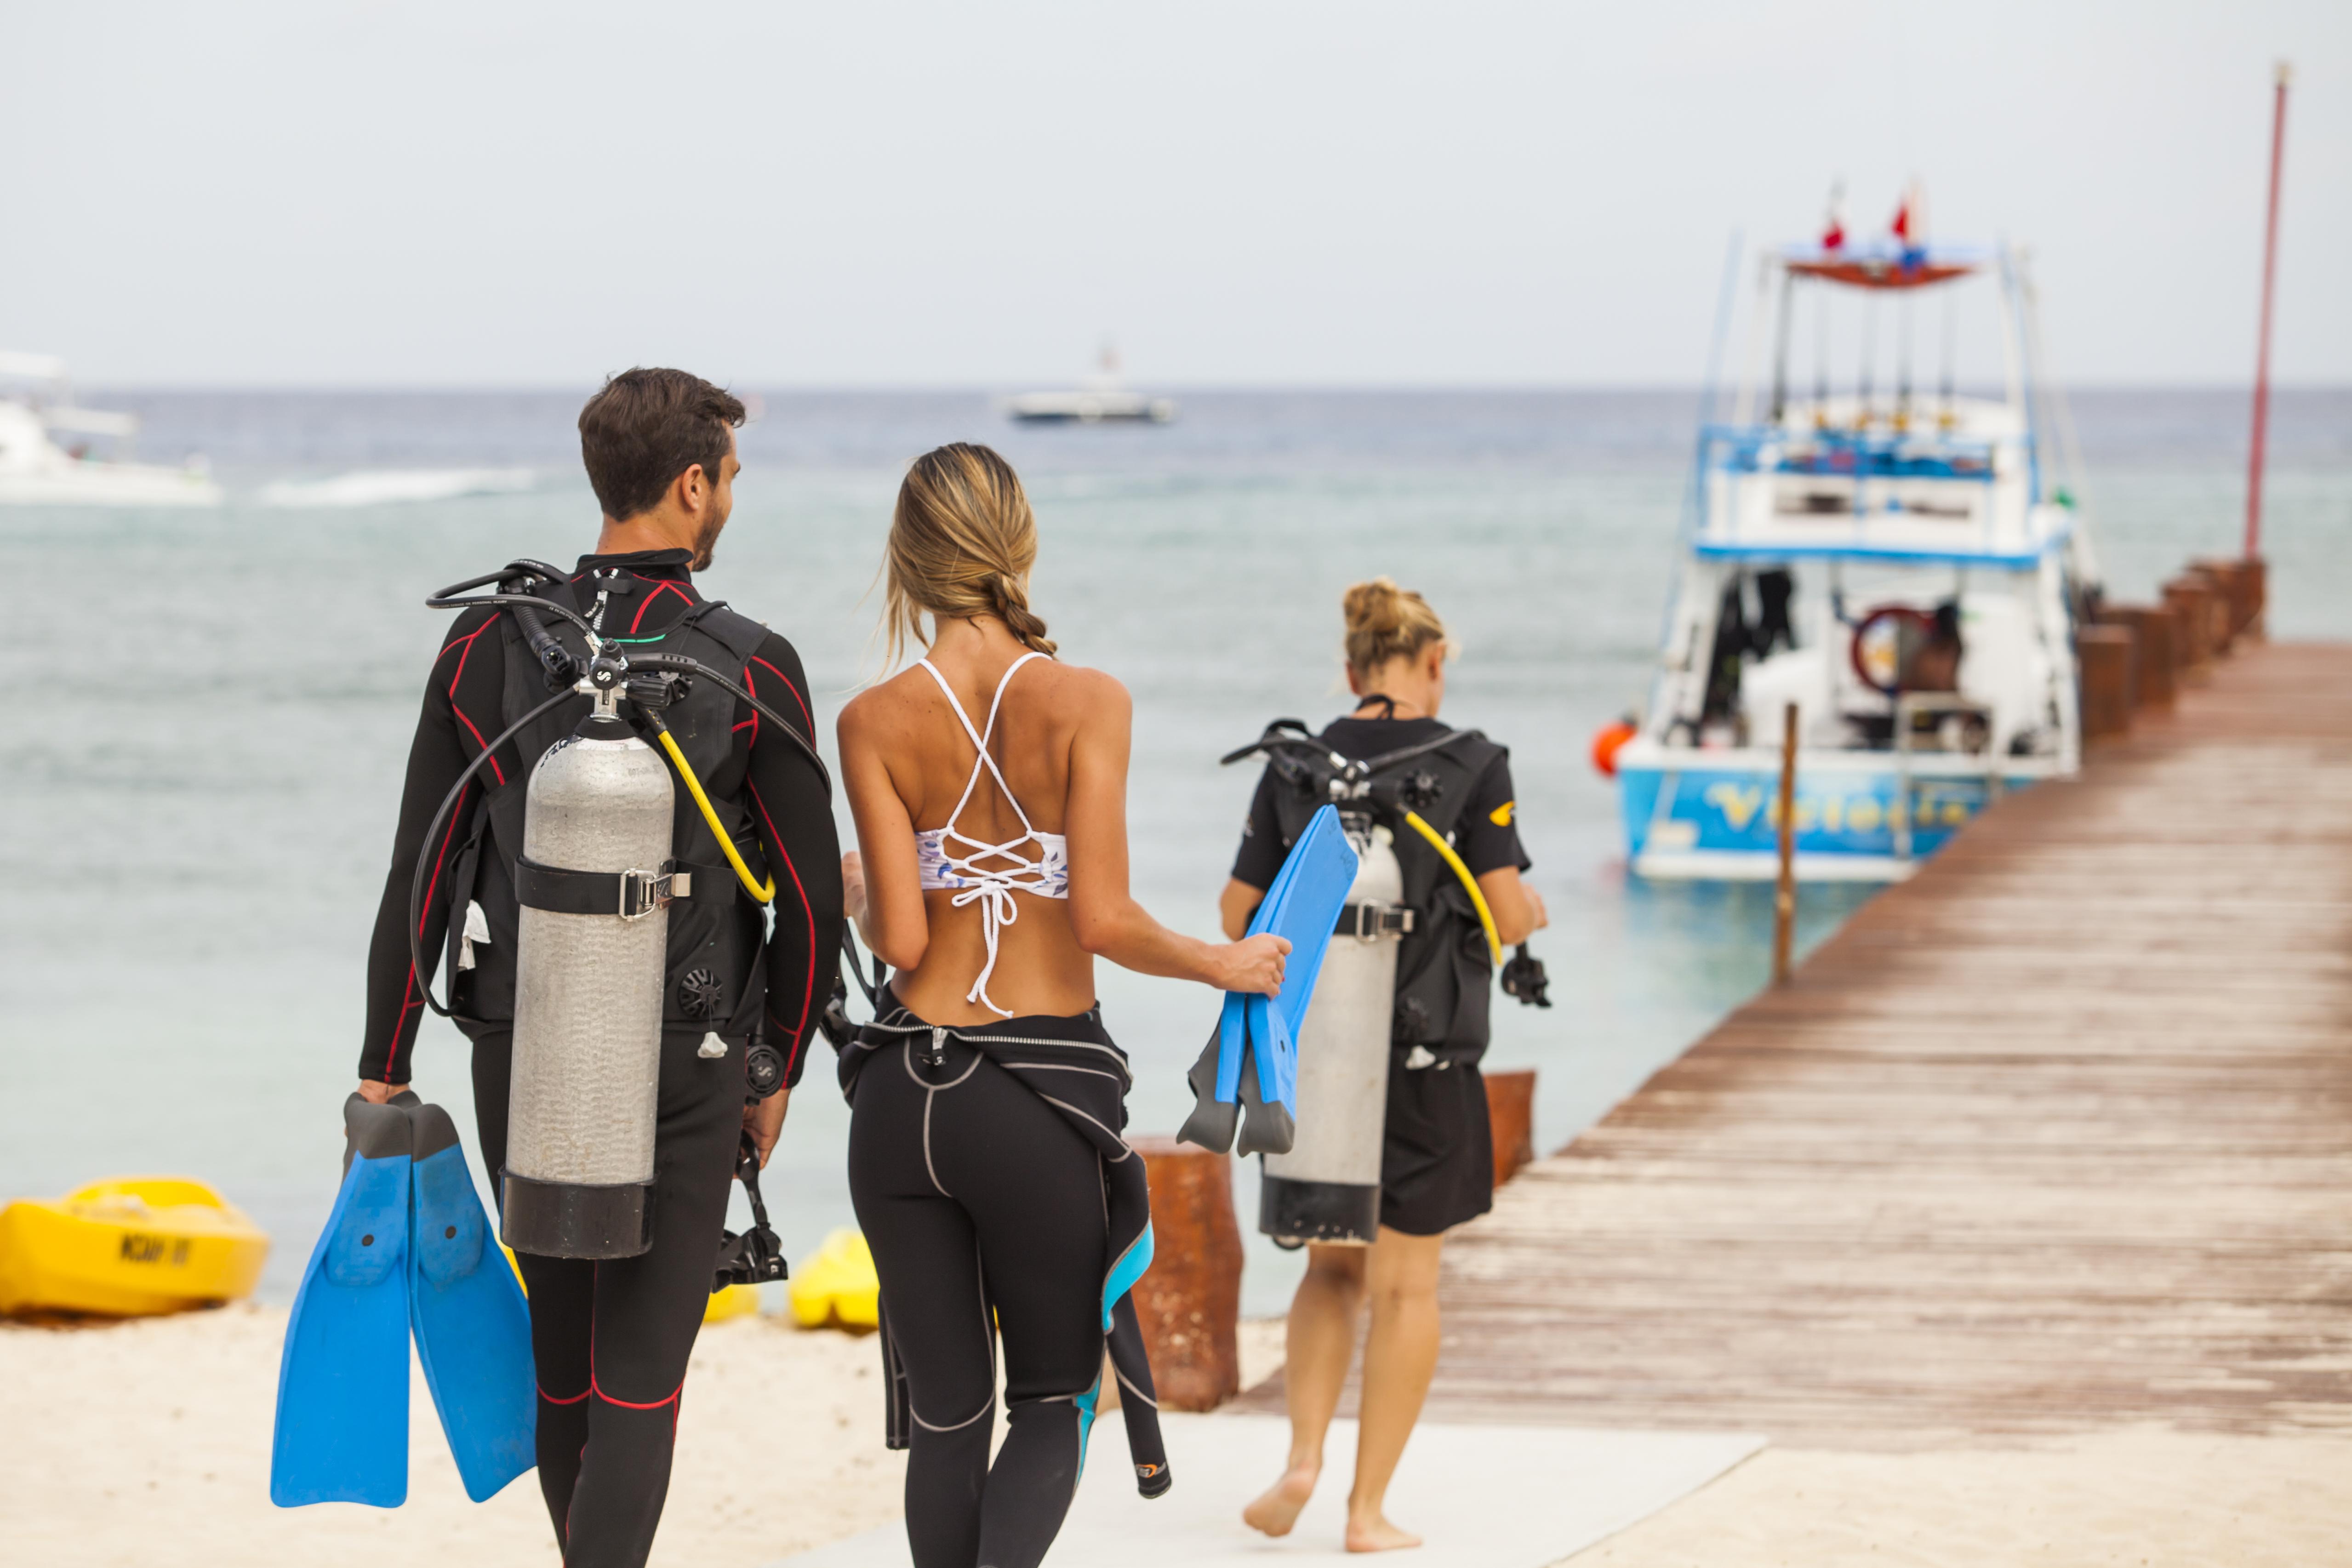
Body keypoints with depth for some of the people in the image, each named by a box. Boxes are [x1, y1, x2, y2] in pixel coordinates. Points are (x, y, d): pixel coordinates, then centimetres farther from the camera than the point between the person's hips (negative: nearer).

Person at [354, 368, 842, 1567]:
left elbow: (419, 872, -1)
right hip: (680, 1064, -3)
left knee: (564, 1347, 20)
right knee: (640, 1377, -2)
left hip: (518, 1057, 3)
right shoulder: (752, 671, -9)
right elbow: (812, 897, -4)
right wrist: (779, 1068, 11)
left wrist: (384, 1067, 5)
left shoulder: (488, 647, -2)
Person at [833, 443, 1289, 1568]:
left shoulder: (875, 723, -2)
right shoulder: (1085, 702, -7)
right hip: (1042, 1093, -2)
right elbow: (1103, 921, -13)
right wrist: (1223, 964, 4)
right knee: (1053, 1398, 12)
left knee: (944, 1414, 13)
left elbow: (901, 939, -7)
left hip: (904, 1093, 2)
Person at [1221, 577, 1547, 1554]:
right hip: (1425, 1052, -3)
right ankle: (1369, 1509, 7)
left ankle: (1303, 1461, 1)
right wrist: (1534, 914, 12)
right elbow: (1506, 917, -11)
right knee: (1406, 1281, 7)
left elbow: (1239, 914, 4)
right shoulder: (1470, 767, -8)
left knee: (1333, 1267, 19)